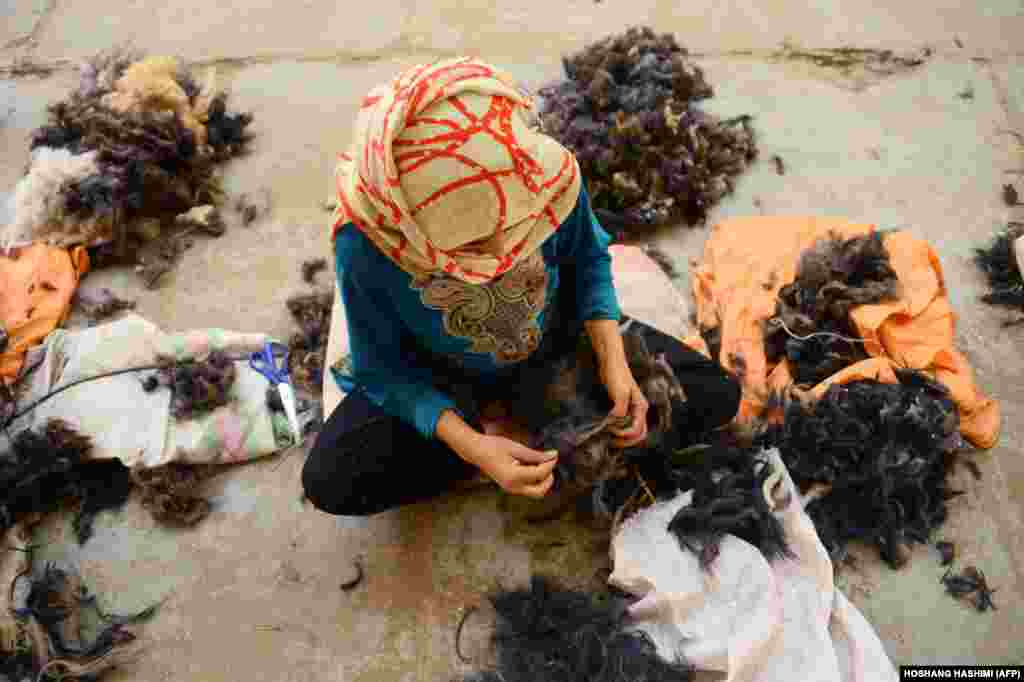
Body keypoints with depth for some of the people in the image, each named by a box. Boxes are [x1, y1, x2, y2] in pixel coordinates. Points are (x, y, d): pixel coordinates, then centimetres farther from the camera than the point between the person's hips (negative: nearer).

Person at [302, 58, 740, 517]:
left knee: (716, 394, -5)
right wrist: (470, 447, -32)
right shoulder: (364, 246, -35)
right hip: (446, 376, 0)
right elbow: (384, 370, -19)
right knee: (330, 480, -23)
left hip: (559, 338, 1)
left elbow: (587, 259, -9)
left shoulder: (543, 173, -31)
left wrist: (612, 361, -21)